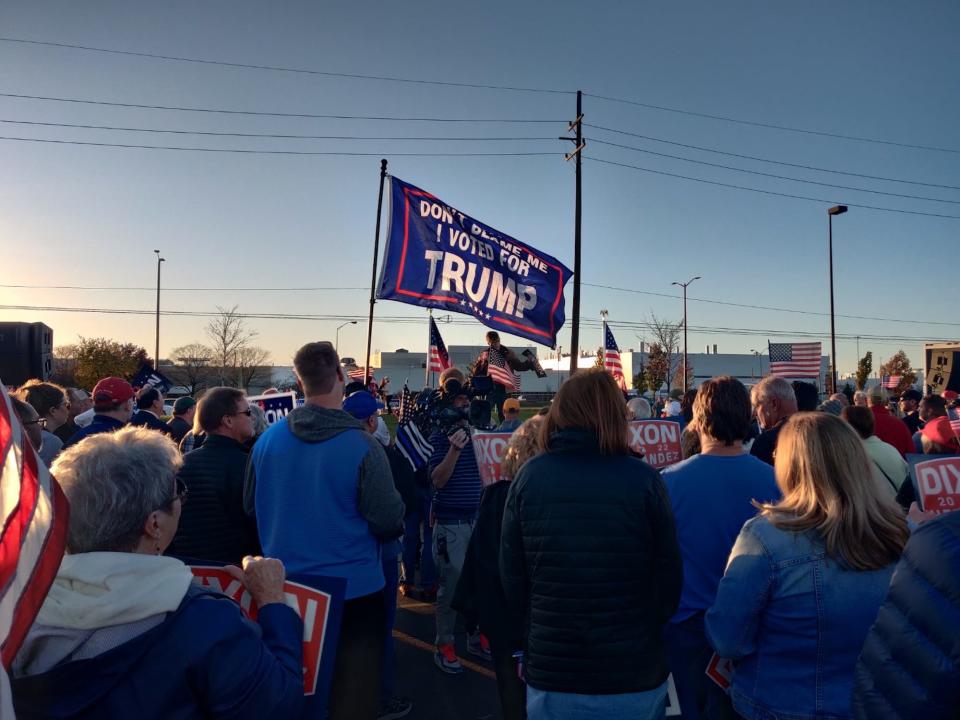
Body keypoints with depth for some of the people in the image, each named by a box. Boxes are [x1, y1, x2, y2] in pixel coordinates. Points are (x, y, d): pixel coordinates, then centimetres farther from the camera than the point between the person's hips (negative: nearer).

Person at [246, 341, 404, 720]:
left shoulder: (267, 439, -7)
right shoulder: (362, 446, -21)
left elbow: (251, 507, 6)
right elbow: (390, 521, -15)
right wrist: (393, 526, 8)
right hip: (353, 588, -4)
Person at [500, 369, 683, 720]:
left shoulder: (529, 477, -10)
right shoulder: (644, 480, -13)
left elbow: (511, 579, -4)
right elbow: (669, 580, -6)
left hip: (551, 677, 1)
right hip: (634, 678, 0)